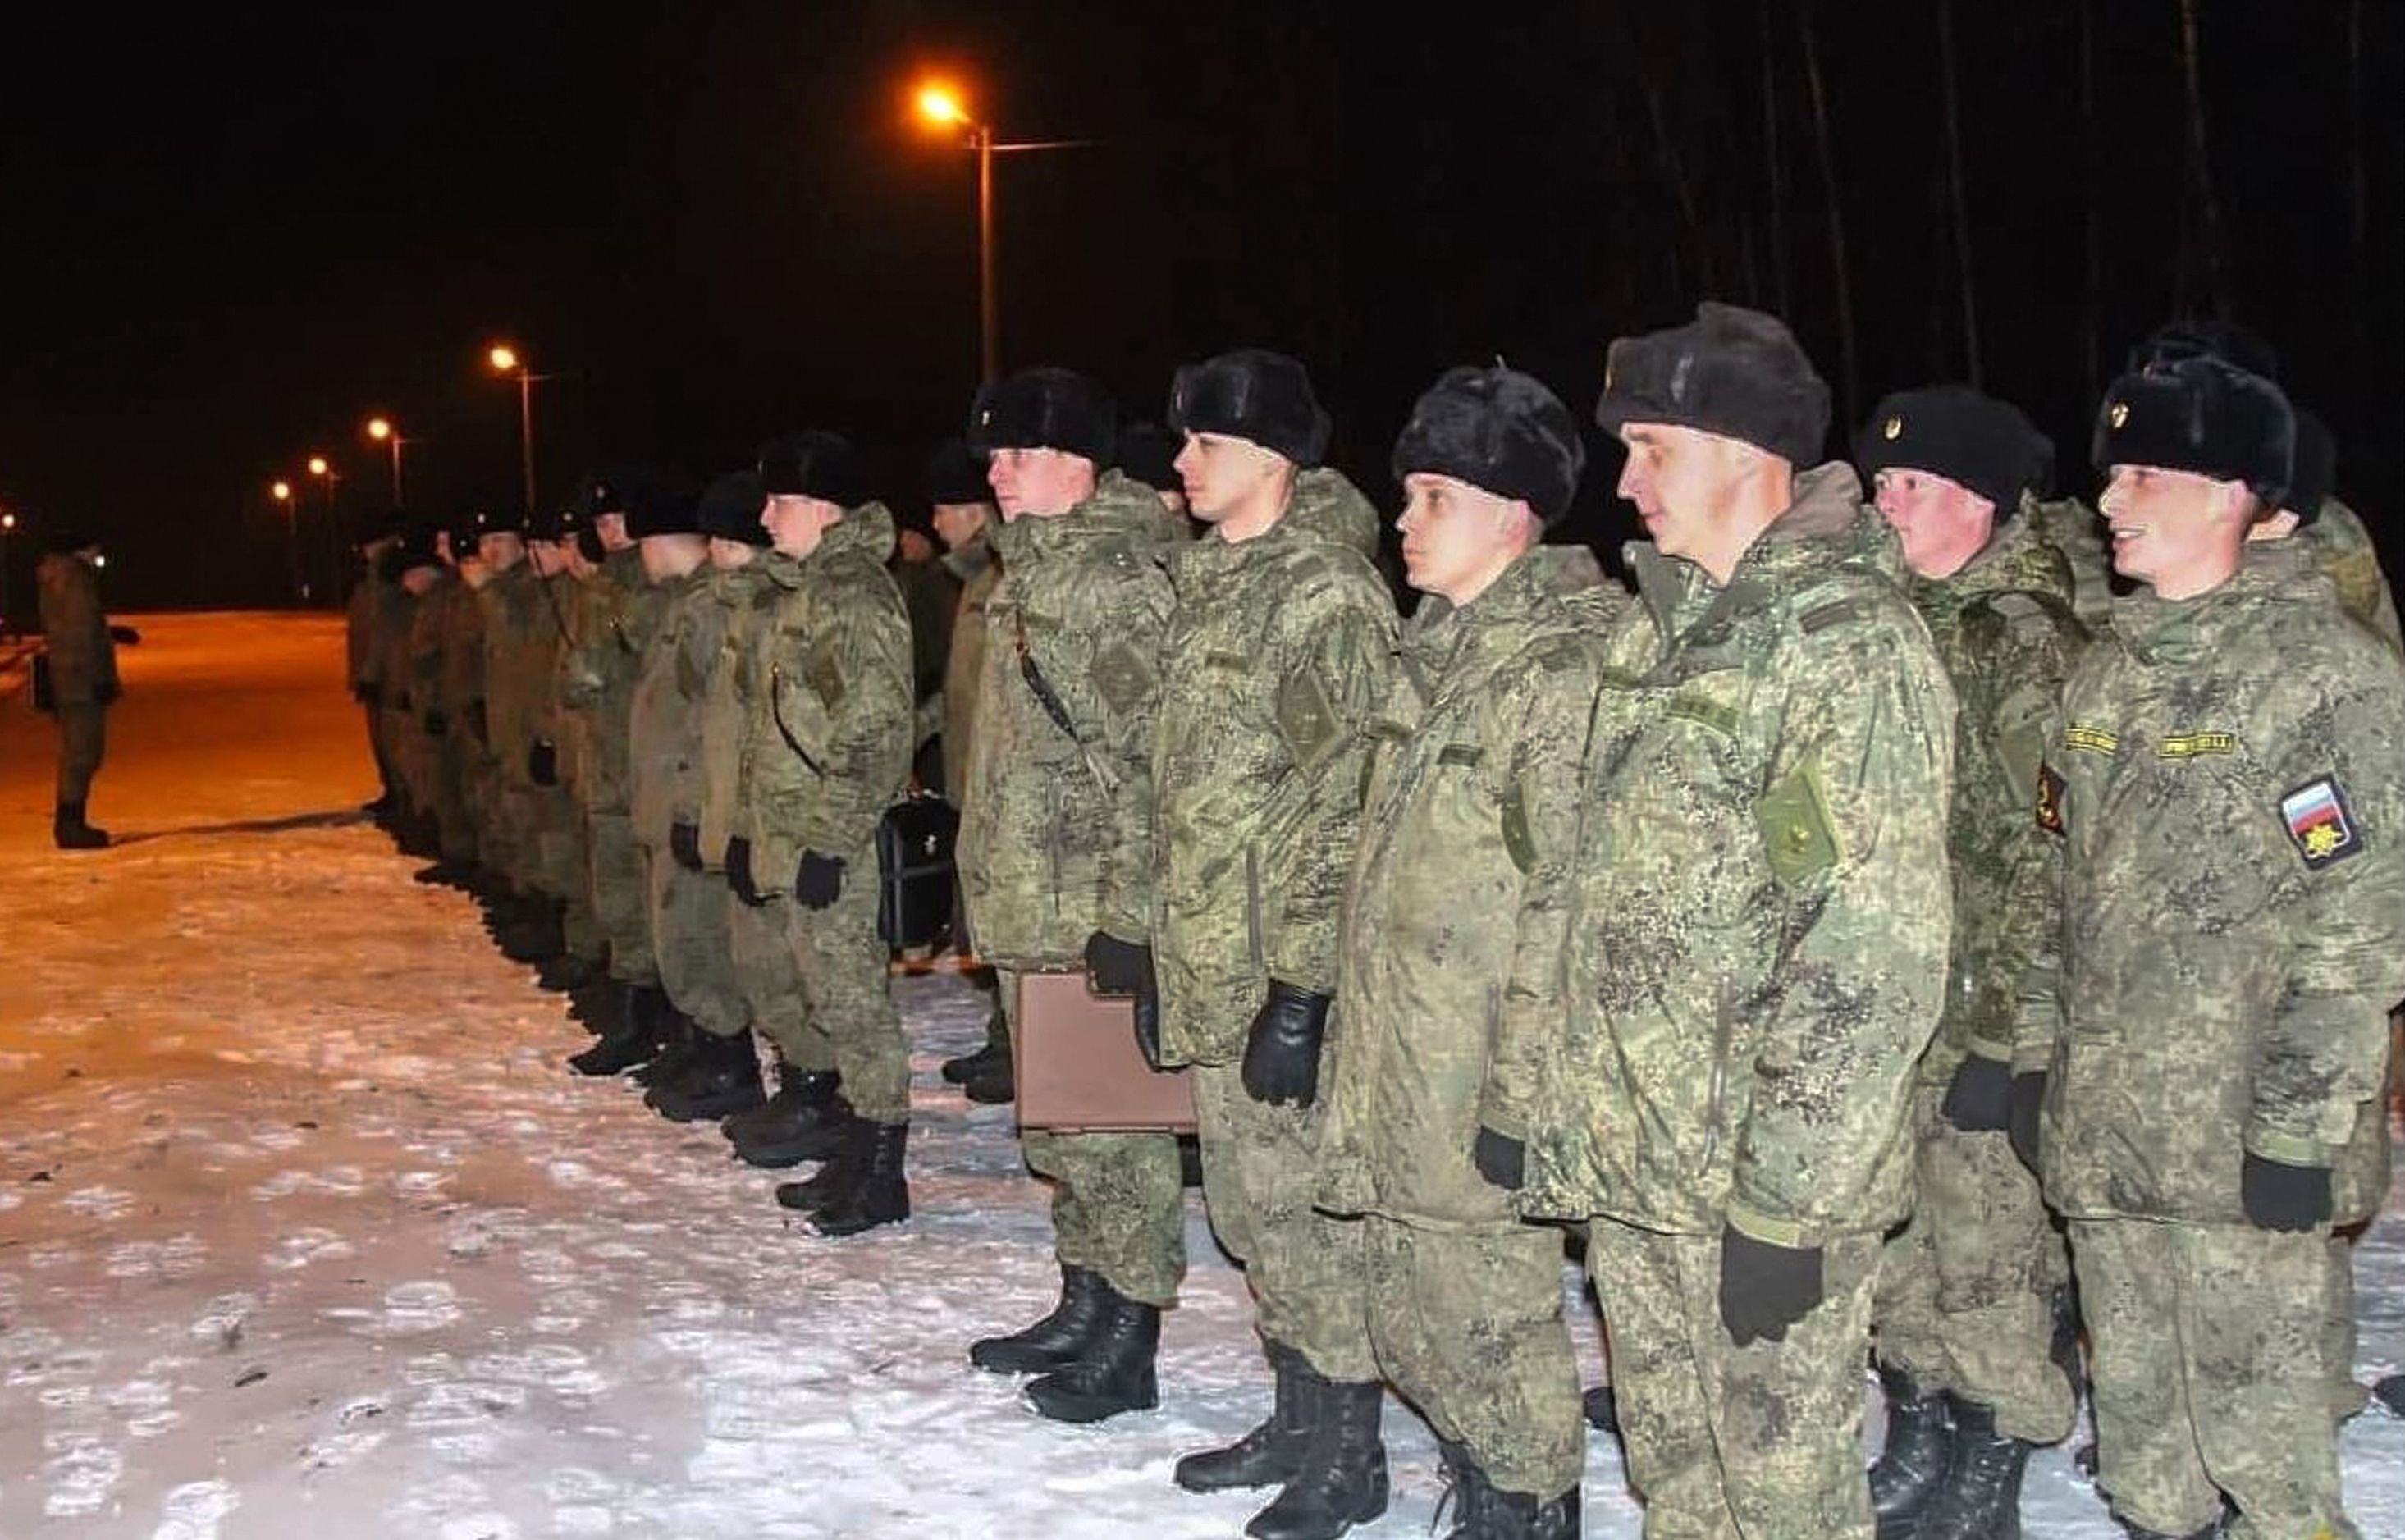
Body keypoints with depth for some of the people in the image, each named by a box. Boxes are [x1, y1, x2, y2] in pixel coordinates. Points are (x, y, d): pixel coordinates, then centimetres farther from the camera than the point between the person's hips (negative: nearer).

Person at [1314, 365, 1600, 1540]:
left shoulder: (1560, 669, -14)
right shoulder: (1434, 652, 13)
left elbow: (1564, 901, -18)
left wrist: (1519, 1094, -19)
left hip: (1477, 1091, -9)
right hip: (1391, 1081, 9)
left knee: (1489, 1324, 2)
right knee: (1407, 1321, 17)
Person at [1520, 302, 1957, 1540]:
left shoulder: (1851, 645, -15)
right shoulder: (1655, 627, 11)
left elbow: (1876, 961, -20)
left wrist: (1782, 1203, -20)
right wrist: (1572, 1115, 15)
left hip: (1759, 1181, -8)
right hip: (1628, 1162, 8)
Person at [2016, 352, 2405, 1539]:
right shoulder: (2106, 673, 12)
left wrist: (2296, 1127, -16)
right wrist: (2037, 1049, 13)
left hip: (2236, 1140, -7)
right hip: (2095, 1124, 7)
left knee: (2253, 1408, 1)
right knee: (2133, 1400, 17)